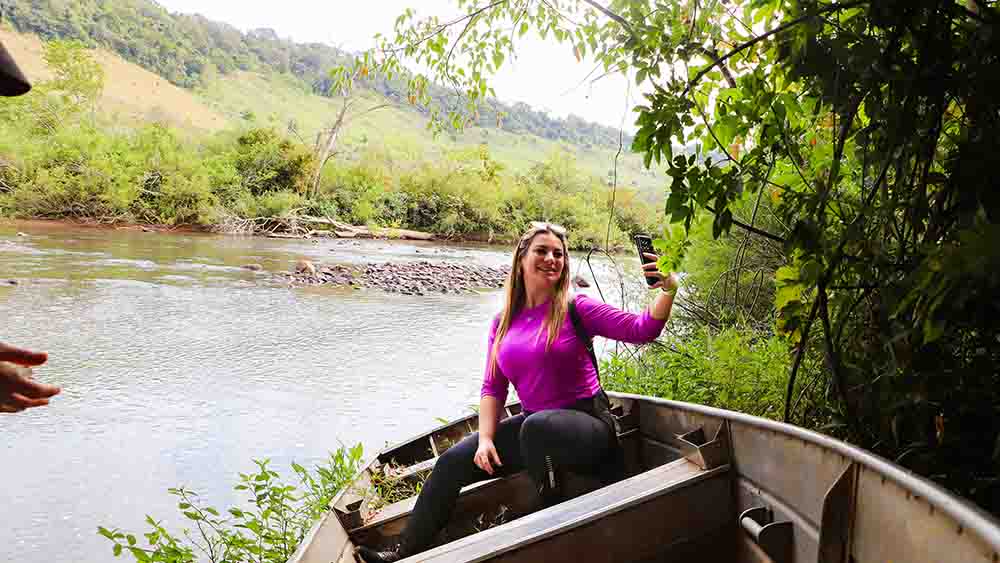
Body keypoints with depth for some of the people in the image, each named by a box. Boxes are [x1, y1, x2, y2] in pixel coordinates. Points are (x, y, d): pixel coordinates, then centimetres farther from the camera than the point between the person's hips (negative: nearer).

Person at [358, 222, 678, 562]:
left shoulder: (574, 309, -7)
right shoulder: (504, 323, 7)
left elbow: (641, 330, -15)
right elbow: (492, 388, 8)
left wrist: (668, 290, -31)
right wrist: (485, 438, -5)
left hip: (587, 425, -5)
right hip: (533, 427, 6)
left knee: (536, 426, -38)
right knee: (453, 461, -3)